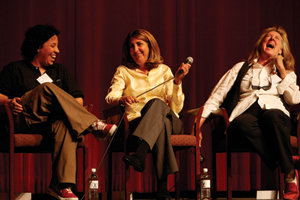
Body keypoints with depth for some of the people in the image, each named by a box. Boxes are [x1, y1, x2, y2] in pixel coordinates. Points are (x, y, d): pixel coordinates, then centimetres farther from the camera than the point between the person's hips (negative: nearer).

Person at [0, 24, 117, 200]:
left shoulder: (59, 71, 27)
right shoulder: (15, 70, 18)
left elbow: (78, 98, 19)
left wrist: (69, 107, -4)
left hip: (52, 122, 3)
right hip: (24, 122, -3)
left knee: (64, 125, -37)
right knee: (48, 88, -31)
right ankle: (94, 125, -33)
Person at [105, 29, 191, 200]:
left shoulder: (164, 70, 19)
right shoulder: (123, 71, 17)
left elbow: (176, 108, 10)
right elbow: (110, 98, -2)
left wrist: (177, 81, -4)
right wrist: (122, 99, -26)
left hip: (170, 122, 1)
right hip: (137, 122, -1)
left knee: (157, 103, -37)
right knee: (161, 124, -39)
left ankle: (139, 155, -61)